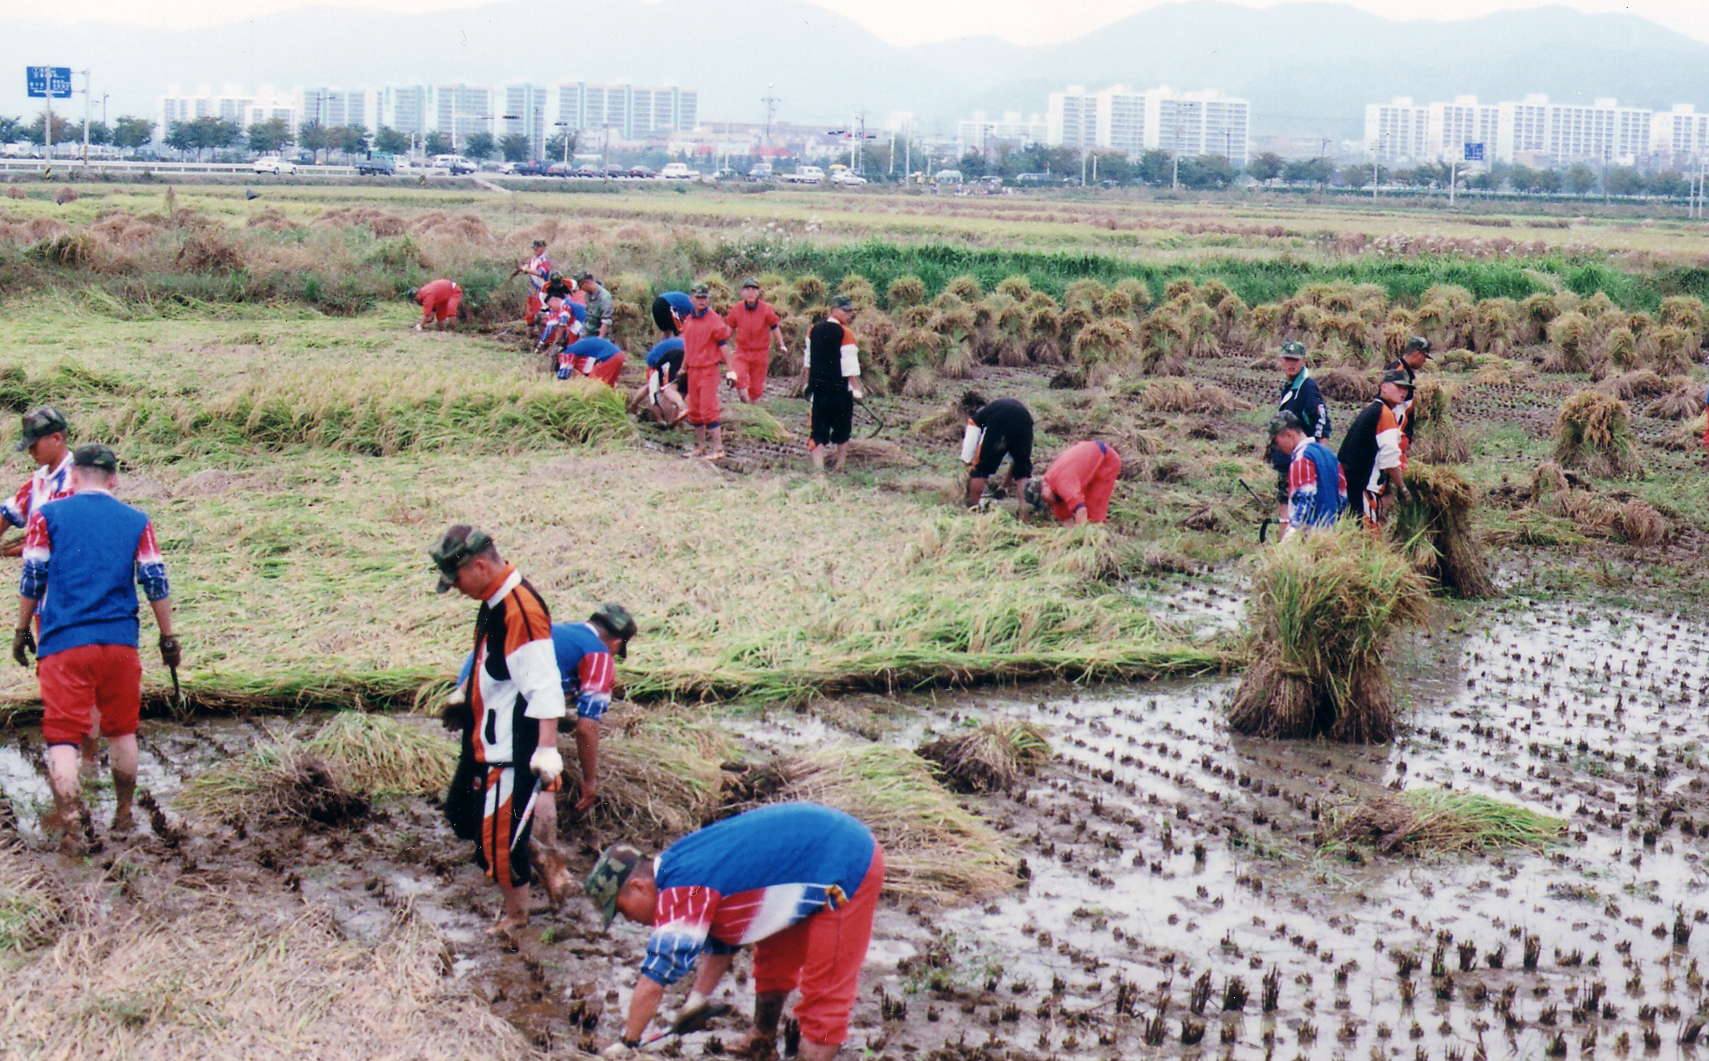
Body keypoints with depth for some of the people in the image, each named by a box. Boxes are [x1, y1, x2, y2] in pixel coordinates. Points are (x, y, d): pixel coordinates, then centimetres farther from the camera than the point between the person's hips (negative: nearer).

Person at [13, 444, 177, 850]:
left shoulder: (48, 516, 3)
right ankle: (123, 815, 28)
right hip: (120, 641, 2)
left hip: (63, 643, -2)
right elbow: (156, 584, 6)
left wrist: (21, 631, 15)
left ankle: (68, 823, -19)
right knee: (122, 731, 17)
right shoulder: (137, 522, 7)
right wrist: (168, 639, 15)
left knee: (62, 735, -3)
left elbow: (32, 580, 4)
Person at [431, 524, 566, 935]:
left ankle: (516, 914, 19)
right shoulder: (494, 602, 6)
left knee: (498, 836, 0)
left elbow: (545, 688, -28)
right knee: (463, 814, 19)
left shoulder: (521, 609, -25)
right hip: (484, 739, 10)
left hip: (513, 748, -10)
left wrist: (546, 750, -30)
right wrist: (465, 702, 31)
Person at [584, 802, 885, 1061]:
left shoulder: (681, 894, -21)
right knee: (773, 959, 25)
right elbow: (721, 941, 21)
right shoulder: (680, 869, 8)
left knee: (826, 988, -8)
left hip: (848, 865, -11)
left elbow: (654, 979, -16)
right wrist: (698, 999, 15)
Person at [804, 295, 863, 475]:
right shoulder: (845, 334, -12)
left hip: (818, 386, 4)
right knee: (842, 427, 14)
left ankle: (818, 467, -8)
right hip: (840, 389, -4)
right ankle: (839, 465, 24)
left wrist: (808, 383, 23)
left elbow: (808, 360, 14)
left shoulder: (814, 330, 6)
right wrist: (856, 389, -7)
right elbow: (850, 365, -14)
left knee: (818, 428, 3)